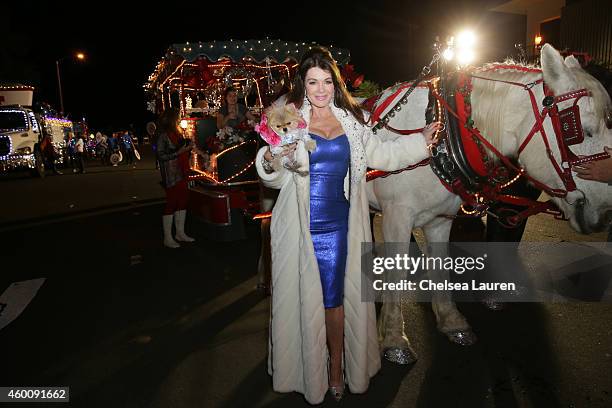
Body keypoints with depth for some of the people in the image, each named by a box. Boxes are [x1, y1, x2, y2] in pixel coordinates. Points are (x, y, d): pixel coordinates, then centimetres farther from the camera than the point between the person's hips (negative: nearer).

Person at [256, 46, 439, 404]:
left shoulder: (351, 120, 8)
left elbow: (381, 154, 18)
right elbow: (276, 179, -2)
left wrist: (421, 141, 16)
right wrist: (269, 163, -24)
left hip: (337, 223, 2)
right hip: (301, 224, -1)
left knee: (335, 296, 7)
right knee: (304, 295, 8)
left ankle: (337, 367, 28)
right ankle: (308, 372, 31)